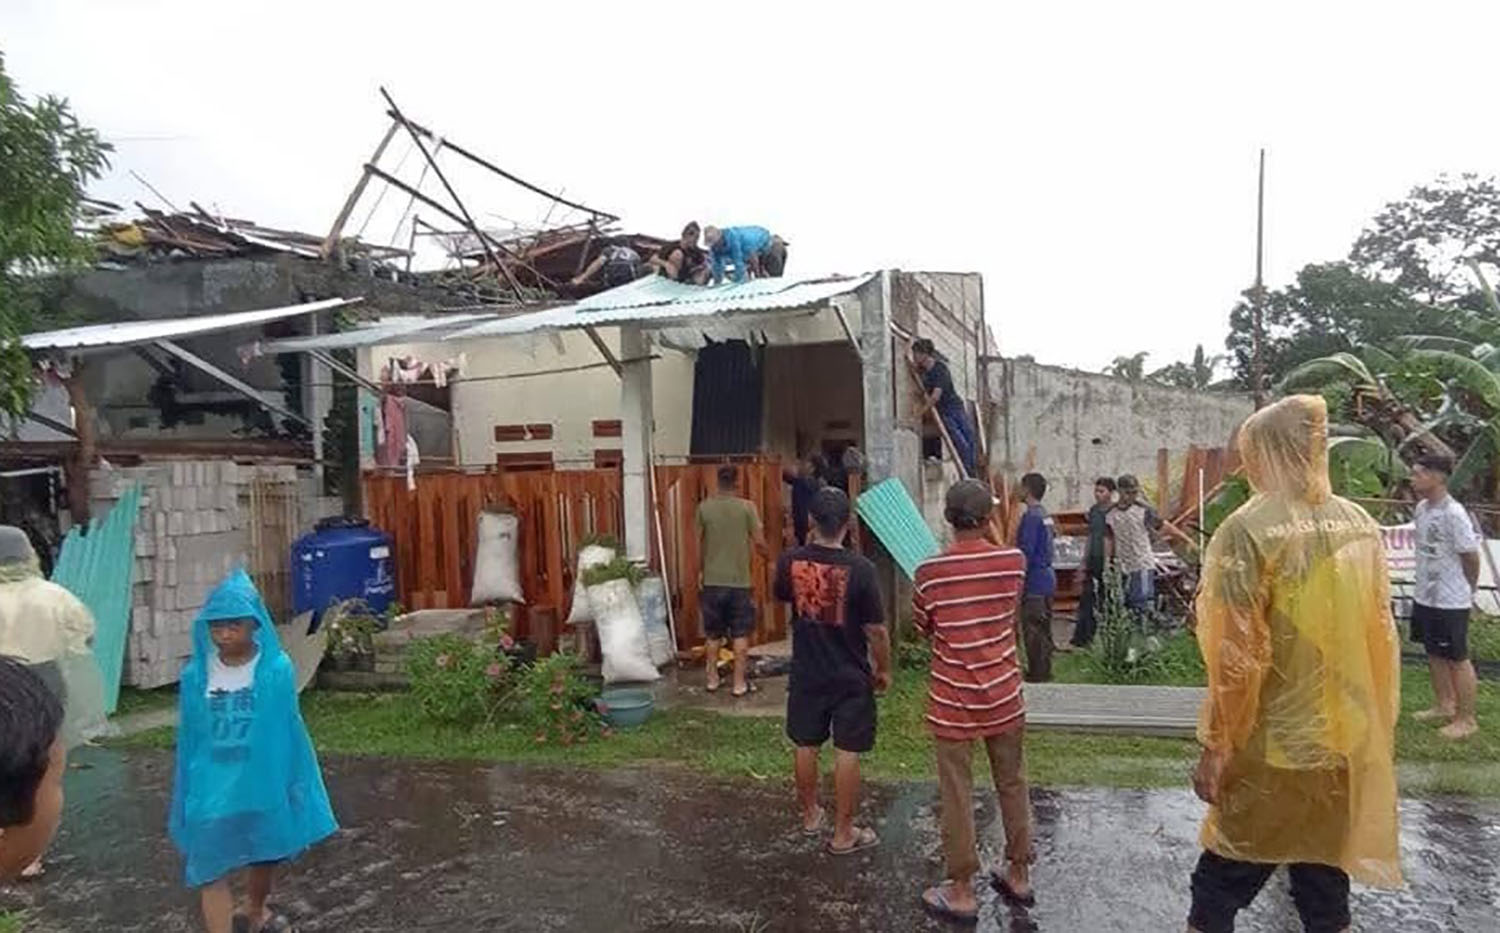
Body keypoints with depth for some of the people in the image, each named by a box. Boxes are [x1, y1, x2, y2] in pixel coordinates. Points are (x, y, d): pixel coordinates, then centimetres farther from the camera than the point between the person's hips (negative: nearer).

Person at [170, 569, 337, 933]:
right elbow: (188, 738, 1)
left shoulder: (277, 670, -14)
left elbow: (289, 729, -5)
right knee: (211, 869, -1)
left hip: (264, 784, 1)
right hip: (213, 789, 0)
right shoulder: (196, 674, -9)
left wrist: (296, 782, -1)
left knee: (265, 856, 21)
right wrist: (186, 793, 6)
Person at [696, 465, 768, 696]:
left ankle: (712, 678, 22)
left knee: (713, 633, 14)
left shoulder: (704, 507, -2)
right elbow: (759, 542, -7)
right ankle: (739, 682, 9)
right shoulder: (746, 507, -8)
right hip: (739, 580, -2)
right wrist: (763, 550, 17)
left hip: (712, 580, 2)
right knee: (740, 634, 7)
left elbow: (699, 544, 5)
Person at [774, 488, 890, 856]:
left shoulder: (790, 562, -10)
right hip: (850, 677, -3)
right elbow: (877, 630, -15)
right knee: (847, 752, 7)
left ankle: (811, 815, 37)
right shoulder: (859, 569, -20)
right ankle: (843, 834, 17)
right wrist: (883, 670, 2)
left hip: (806, 673, 4)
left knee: (806, 746, 19)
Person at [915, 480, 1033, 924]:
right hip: (1004, 696, 3)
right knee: (1012, 786, 18)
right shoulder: (1014, 561, -7)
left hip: (954, 701, -3)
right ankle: (1019, 876, 32)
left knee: (957, 795, 8)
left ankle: (962, 892, 18)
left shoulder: (930, 572, -13)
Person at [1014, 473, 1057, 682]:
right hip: (1047, 580, 9)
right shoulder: (1045, 515, 12)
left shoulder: (1030, 516, -17)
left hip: (1034, 582, -9)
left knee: (1033, 630, -3)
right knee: (1044, 629, 15)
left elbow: (1026, 553, -20)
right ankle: (1044, 672, 23)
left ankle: (1036, 675, 2)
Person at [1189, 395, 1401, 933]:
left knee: (1219, 889, 10)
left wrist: (1215, 748, -10)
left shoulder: (1249, 530, -17)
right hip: (1348, 744, 6)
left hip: (1272, 748, -5)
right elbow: (1382, 638, 9)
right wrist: (1375, 725, 21)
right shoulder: (1362, 526, 1)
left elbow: (1239, 654, -18)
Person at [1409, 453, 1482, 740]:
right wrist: (1426, 584, 12)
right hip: (1425, 596, 8)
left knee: (1457, 659, 4)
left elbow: (1471, 555, -14)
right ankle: (1443, 706, 36)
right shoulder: (1422, 508, 4)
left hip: (1450, 601, -8)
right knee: (1434, 654, 20)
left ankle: (1467, 719, 17)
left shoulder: (1453, 514, -22)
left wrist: (1468, 589, 0)